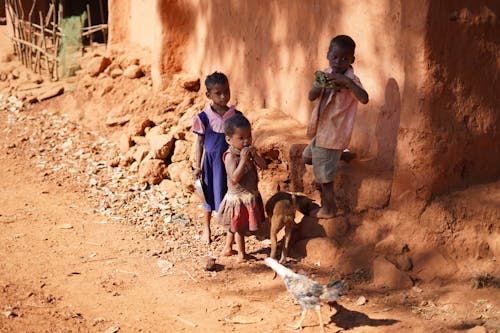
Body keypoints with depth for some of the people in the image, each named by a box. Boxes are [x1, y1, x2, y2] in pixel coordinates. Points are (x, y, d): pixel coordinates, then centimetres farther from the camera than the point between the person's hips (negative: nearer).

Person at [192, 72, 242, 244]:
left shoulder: (236, 115, -5)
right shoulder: (204, 117, -10)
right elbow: (200, 142, -2)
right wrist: (197, 166, -3)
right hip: (211, 160, -1)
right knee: (210, 195, 12)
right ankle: (206, 228, 30)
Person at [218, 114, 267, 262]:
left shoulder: (248, 150, -1)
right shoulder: (230, 156, -23)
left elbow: (263, 166, -3)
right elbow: (234, 179, -30)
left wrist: (255, 155, -20)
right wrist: (243, 160, -34)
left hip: (251, 196, 7)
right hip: (238, 198, -7)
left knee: (235, 226, 22)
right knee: (239, 227, 10)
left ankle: (227, 248, 37)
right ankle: (241, 253, 25)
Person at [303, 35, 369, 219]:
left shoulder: (350, 80, -20)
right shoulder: (326, 74, 0)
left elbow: (364, 99, -37)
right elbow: (311, 97, -6)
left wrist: (346, 81, -45)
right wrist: (320, 86, -26)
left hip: (333, 134, -8)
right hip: (321, 131, 8)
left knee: (324, 173, 3)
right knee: (308, 157, 28)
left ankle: (328, 208, 20)